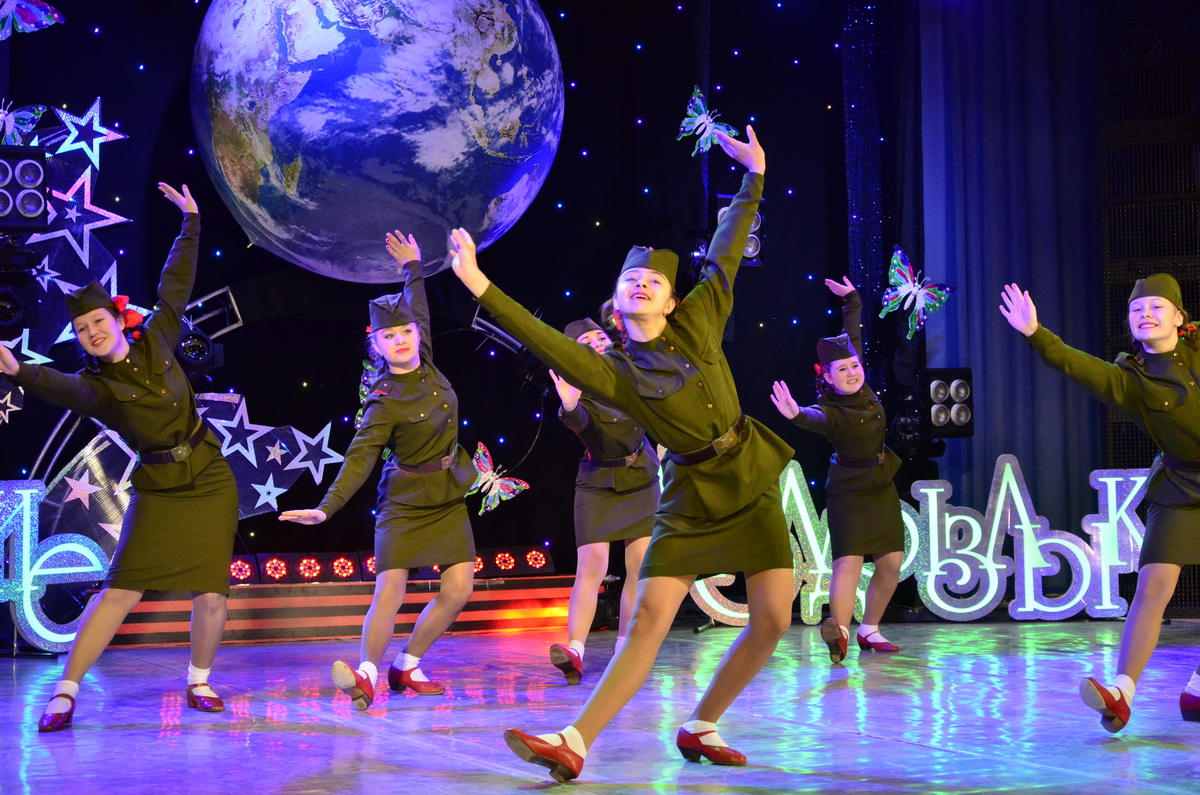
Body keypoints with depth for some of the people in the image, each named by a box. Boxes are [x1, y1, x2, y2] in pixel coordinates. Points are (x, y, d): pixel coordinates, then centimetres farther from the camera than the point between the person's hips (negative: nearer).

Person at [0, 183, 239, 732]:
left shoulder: (155, 341, 3)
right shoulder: (96, 387, -8)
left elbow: (176, 286, 14)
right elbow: (57, 389, -30)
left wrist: (190, 223, 19)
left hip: (211, 483, 3)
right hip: (158, 491, -3)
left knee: (211, 594, -1)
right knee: (120, 589, -11)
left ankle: (198, 682, 21)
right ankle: (65, 693, -5)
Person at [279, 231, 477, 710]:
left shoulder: (425, 366, 0)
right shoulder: (384, 401, -16)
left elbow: (417, 311, 16)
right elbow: (360, 458, -21)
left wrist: (413, 268, 27)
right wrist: (327, 507, -31)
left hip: (449, 499, 6)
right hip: (405, 502, -6)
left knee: (458, 589, -3)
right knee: (390, 588, -19)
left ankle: (406, 668, 8)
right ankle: (366, 675, -18)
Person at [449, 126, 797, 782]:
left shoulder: (698, 323, 0)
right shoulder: (613, 373, -8)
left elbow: (725, 254, 5)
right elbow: (547, 343, -20)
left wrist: (753, 176, 7)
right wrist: (481, 287, -28)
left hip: (751, 487, 3)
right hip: (692, 500, -3)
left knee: (772, 620, -4)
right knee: (649, 618, -12)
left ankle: (699, 729, 11)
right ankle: (575, 742, -13)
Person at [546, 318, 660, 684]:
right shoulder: (581, 386, -15)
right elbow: (580, 421, -37)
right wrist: (569, 407, -58)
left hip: (642, 480, 4)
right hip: (599, 485, -4)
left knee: (640, 565, -1)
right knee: (591, 565, -15)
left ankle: (625, 648, 6)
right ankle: (574, 651, -21)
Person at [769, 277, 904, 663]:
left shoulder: (863, 390, 0)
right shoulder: (830, 409, -18)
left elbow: (853, 336, 13)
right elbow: (817, 419, -44)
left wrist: (852, 301, 22)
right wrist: (797, 415, -66)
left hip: (882, 487, 7)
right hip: (849, 490, -7)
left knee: (892, 562, 2)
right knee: (848, 560, -21)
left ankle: (869, 631, 14)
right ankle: (840, 630, -35)